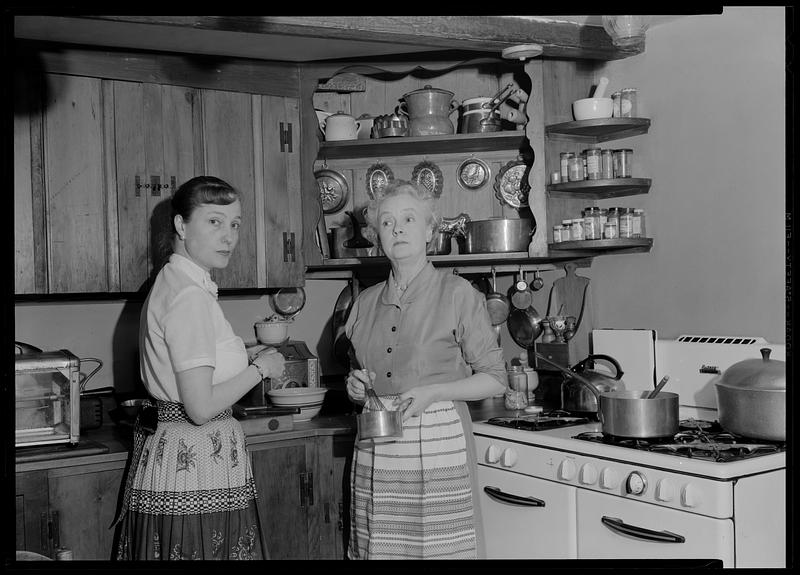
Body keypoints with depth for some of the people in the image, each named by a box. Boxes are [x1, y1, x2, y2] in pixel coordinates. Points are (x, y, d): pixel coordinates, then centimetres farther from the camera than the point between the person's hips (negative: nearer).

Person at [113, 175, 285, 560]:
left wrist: (250, 359, 13)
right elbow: (201, 407, -21)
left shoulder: (172, 282, 13)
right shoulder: (191, 297, -18)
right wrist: (261, 368, -9)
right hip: (195, 468, -10)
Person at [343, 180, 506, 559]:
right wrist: (355, 387, 1)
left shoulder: (458, 294, -2)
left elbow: (494, 379, -1)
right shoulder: (366, 302, 11)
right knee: (378, 549, 5)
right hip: (374, 454, 4)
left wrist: (433, 391, -15)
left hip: (437, 449, -4)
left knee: (443, 549, -2)